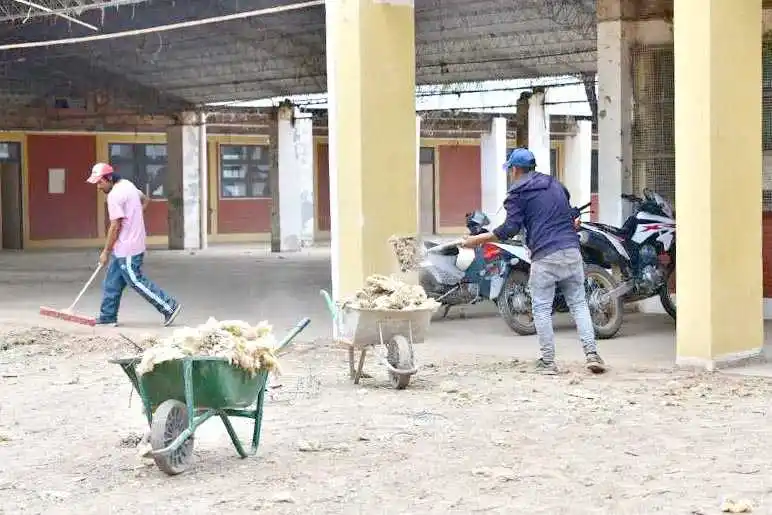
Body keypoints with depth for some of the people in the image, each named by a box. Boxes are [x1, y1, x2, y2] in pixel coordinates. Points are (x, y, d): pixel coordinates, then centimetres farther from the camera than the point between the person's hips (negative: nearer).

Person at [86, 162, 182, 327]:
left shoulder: (114, 195, -19)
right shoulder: (127, 184, 10)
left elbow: (115, 226, -19)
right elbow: (145, 199, 25)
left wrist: (106, 252, -11)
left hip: (127, 249, -10)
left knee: (136, 281, -5)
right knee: (112, 282, 14)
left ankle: (169, 307, -2)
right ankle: (108, 316, 19)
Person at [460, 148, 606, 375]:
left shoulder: (517, 194, 1)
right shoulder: (555, 184, 19)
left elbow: (510, 229, -8)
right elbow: (572, 214, 23)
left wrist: (477, 240, -2)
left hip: (545, 256, -5)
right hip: (572, 251, 5)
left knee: (542, 309, 4)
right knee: (579, 304, 9)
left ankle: (548, 361, 3)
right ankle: (592, 354, -1)